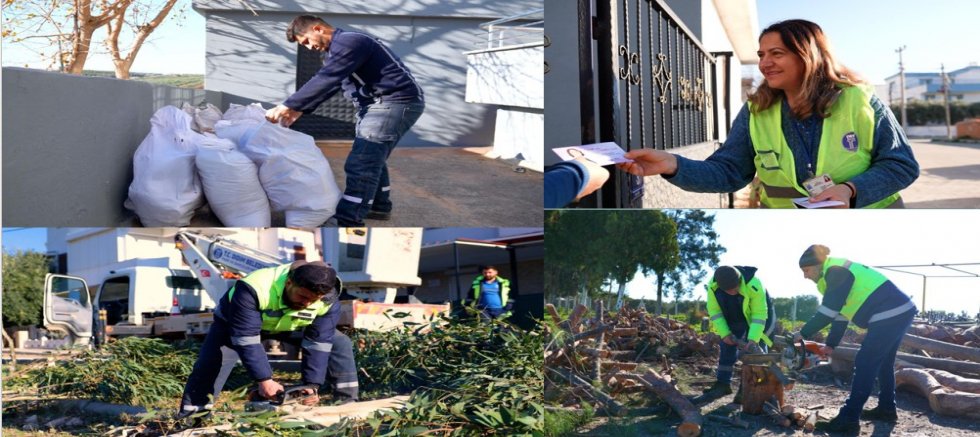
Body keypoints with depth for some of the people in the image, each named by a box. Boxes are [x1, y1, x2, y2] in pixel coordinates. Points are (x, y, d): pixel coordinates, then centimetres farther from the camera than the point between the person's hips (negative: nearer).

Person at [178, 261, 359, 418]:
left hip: (289, 325, 3)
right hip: (237, 324, -3)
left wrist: (312, 385, -30)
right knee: (211, 362, -20)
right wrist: (264, 380, -42)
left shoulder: (328, 301, -32)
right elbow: (246, 339, -42)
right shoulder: (254, 289, -45)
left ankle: (348, 404, 0)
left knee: (340, 344, -8)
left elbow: (318, 344, -25)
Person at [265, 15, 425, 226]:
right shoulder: (339, 47, 19)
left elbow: (325, 80, -24)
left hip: (397, 102, -11)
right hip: (382, 103, 11)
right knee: (371, 159, 21)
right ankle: (379, 206, 34)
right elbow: (328, 84, 20)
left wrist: (287, 106, -23)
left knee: (360, 164, -16)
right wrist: (299, 109, 8)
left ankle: (349, 221, -18)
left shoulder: (348, 42, -16)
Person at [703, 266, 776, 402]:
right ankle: (723, 383, 13)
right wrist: (725, 334, -25)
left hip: (758, 316, -4)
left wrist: (753, 339, -41)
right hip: (733, 318, 4)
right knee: (727, 345, 4)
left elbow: (759, 314, -35)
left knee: (753, 350, -9)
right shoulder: (713, 285, -29)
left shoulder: (754, 285, -41)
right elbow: (714, 311, -18)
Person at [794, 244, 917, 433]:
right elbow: (840, 312, 24)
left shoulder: (836, 272, -11)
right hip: (900, 311, 11)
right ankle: (886, 409, 32)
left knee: (865, 364, -9)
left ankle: (849, 419, -9)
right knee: (883, 362, 22)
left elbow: (828, 311, -16)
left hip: (890, 315, -10)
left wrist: (804, 333, -8)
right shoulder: (837, 274, 21)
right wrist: (831, 345, 22)